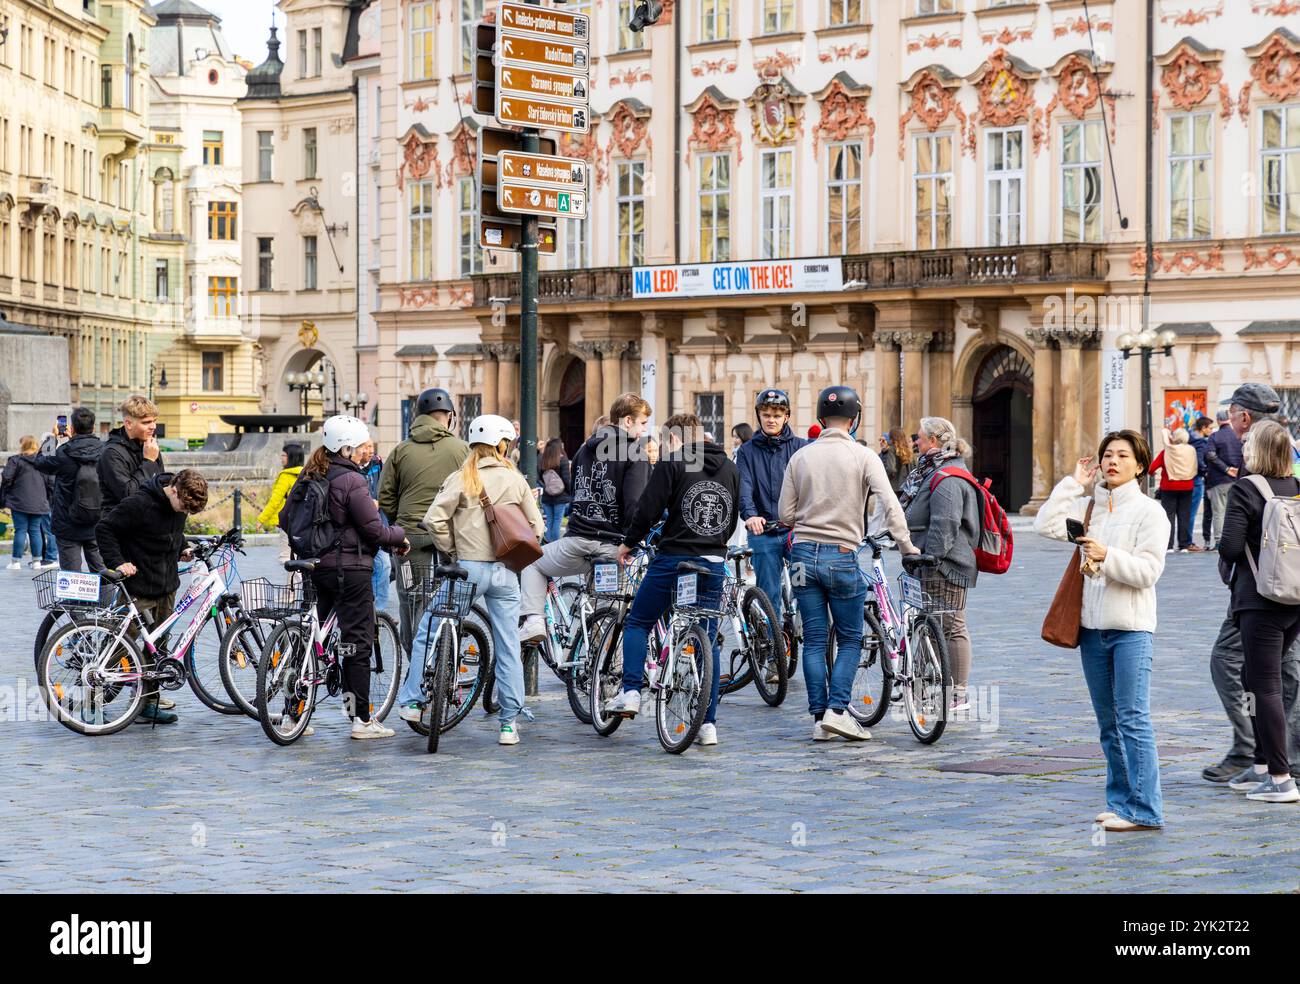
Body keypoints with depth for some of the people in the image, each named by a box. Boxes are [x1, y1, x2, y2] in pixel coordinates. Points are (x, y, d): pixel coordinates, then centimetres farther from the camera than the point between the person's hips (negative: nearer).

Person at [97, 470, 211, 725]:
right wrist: (117, 562, -22)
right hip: (140, 590, -7)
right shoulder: (139, 504, -21)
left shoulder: (181, 504, 3)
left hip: (167, 588, 7)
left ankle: (150, 700, 20)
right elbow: (104, 530, -15)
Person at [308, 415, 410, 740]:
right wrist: (399, 537, 2)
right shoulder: (351, 481, -16)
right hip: (350, 568, -8)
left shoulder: (311, 477, 7)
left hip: (317, 566, 8)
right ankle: (362, 720, 3)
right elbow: (373, 528, -16)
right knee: (357, 643, -1)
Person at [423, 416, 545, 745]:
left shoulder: (462, 478, -4)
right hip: (505, 572, 2)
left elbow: (435, 519, -11)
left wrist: (452, 549, 2)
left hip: (468, 568, -2)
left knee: (428, 634, 11)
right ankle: (509, 723, 7)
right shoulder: (515, 479, 2)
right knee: (508, 646, 7)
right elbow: (536, 527, 4)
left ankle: (414, 702, 7)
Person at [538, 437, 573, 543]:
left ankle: (548, 542, 9)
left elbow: (540, 478, 5)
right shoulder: (562, 459, -10)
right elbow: (566, 479, -10)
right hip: (560, 498, -3)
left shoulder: (543, 461, 0)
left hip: (546, 497, 3)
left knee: (548, 521, 8)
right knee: (557, 521, 1)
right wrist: (571, 493, 2)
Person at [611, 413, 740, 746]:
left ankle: (630, 693, 1)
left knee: (637, 623, 13)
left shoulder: (672, 463, -6)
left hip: (673, 558, -5)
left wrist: (629, 543, 6)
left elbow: (649, 508, -8)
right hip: (714, 563, 5)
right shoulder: (730, 468, 12)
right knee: (708, 639, 8)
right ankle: (708, 724, 5)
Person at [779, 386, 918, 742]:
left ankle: (819, 719, 6)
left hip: (804, 554, 3)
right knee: (850, 640, 8)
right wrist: (906, 545, -9)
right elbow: (890, 504, -15)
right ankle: (837, 710, -6)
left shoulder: (800, 457, 4)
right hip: (842, 556, -3)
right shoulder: (863, 456, -5)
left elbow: (785, 514, 4)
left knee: (814, 641, 7)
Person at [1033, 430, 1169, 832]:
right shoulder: (1088, 506, 11)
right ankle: (1120, 800, 21)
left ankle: (1145, 810, -9)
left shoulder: (1149, 511, -4)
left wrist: (1107, 556, -23)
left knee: (1133, 720, -10)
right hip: (1092, 625, 6)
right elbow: (1047, 525, -4)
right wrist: (1073, 483, 0)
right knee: (1108, 723, 12)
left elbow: (1148, 570, -11)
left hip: (1131, 628, -6)